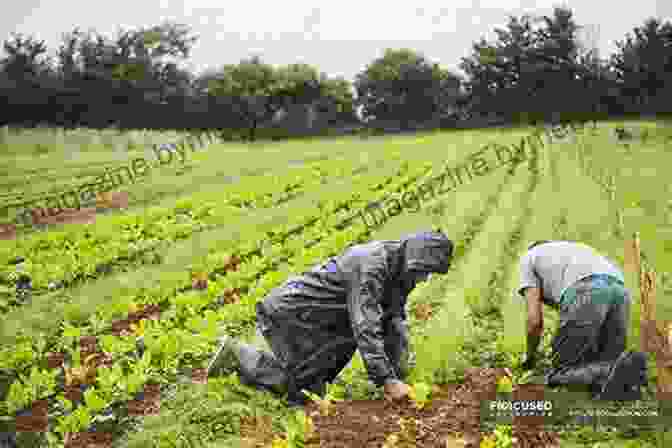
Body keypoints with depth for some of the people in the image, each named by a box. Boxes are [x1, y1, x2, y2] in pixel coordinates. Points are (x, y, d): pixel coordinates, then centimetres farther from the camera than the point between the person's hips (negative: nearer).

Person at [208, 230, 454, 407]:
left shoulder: (396, 267, 3)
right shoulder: (370, 266, -28)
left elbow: (395, 321, 7)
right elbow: (365, 328, -34)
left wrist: (398, 376, 2)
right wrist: (386, 380, -34)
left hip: (311, 318, 10)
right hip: (288, 312, -10)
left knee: (314, 388, 11)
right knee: (302, 393, -8)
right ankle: (237, 354, 4)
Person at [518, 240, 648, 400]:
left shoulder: (528, 258, 28)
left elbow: (535, 320, 15)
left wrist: (530, 356, 31)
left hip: (585, 294, -6)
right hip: (620, 292, 6)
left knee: (558, 376, 3)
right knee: (605, 365, 19)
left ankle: (618, 371, -23)